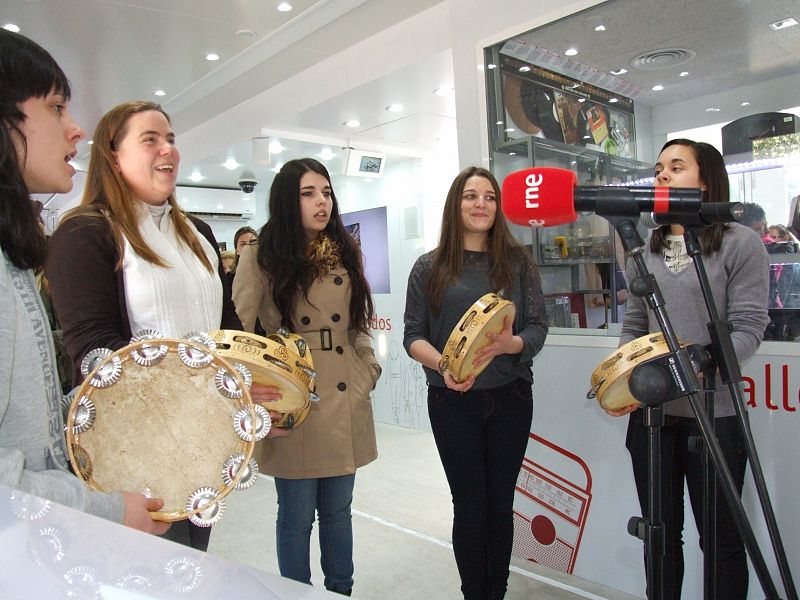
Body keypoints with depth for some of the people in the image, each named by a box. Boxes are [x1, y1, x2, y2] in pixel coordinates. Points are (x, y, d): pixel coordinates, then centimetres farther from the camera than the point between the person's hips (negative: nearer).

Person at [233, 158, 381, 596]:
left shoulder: (346, 253, 11)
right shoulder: (259, 256, -3)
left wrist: (369, 371, 7)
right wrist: (258, 389, -16)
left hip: (346, 405, 4)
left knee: (338, 510, 17)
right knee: (297, 516, 9)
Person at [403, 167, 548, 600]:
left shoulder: (518, 262, 3)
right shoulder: (429, 268, 1)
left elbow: (538, 327, 0)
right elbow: (413, 336, 0)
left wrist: (510, 344, -22)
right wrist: (443, 365, -20)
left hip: (510, 397, 1)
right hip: (453, 401, -1)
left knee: (500, 502, 12)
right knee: (469, 503, 7)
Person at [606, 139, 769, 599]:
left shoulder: (741, 243, -4)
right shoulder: (645, 252, 10)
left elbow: (747, 329, -10)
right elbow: (633, 328, 11)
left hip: (712, 412, -4)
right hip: (649, 411, 4)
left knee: (720, 536, 10)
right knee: (660, 532, 16)